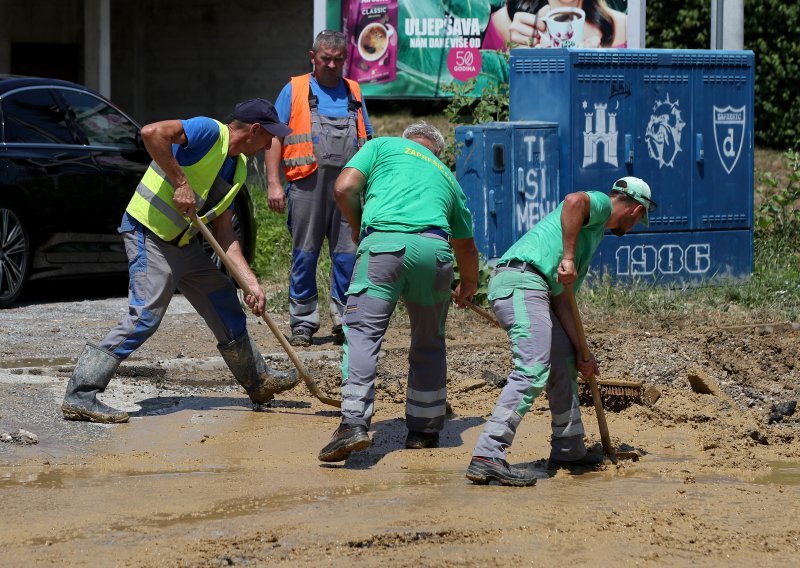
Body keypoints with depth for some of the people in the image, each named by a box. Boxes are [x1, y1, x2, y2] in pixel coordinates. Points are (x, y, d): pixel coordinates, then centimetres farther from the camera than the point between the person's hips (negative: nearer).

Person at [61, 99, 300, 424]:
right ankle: (80, 395, -18)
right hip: (150, 235, -10)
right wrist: (180, 182, -25)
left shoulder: (238, 168, 14)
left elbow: (223, 233, 13)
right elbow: (152, 133, -29)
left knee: (226, 307, 18)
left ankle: (258, 382, 38)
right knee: (145, 316, -19)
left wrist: (251, 283, 4)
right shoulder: (209, 132, -14)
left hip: (185, 244, 10)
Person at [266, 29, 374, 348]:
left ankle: (344, 321, 7)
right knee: (305, 255, 2)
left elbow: (367, 142, 21)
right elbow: (275, 138, 3)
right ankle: (303, 322, 8)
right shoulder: (295, 90, 7)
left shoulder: (353, 93, 17)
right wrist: (274, 184, -5)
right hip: (308, 184, -3)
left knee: (348, 255, 0)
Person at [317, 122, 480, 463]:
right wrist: (469, 285, 62)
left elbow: (344, 188, 10)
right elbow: (466, 245, 44)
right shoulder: (446, 175, 35)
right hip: (434, 248, 3)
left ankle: (354, 421, -23)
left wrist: (358, 227, 28)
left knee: (362, 331, -7)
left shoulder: (383, 146, 25)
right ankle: (425, 429, 23)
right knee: (429, 342, 19)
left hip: (384, 243, -3)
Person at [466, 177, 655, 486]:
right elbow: (573, 201, -20)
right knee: (533, 370, -20)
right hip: (521, 280, -10)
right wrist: (568, 258, -20)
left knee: (564, 361, 21)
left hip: (533, 291, 10)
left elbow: (561, 299, 26)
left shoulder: (594, 233, 32)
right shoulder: (599, 203, 7)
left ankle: (568, 449, 31)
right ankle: (487, 456, -28)